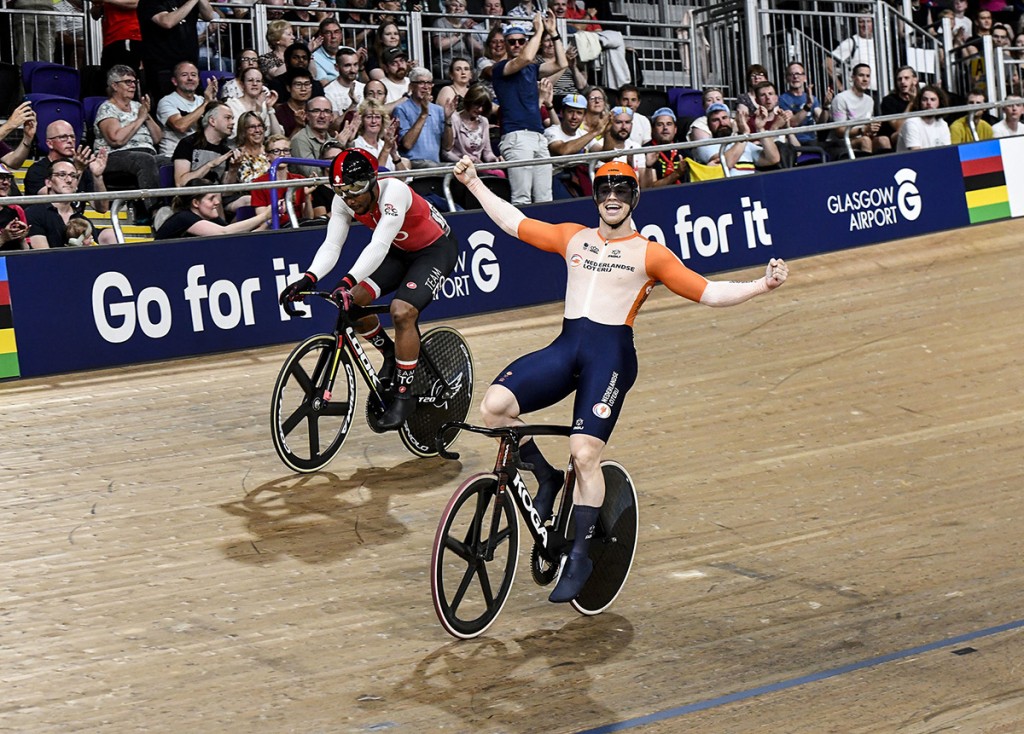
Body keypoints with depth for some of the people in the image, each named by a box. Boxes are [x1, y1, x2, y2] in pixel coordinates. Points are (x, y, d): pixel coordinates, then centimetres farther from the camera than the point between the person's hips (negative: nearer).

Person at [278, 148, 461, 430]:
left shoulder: (393, 191, -35)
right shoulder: (344, 201, -16)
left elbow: (379, 246, -44)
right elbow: (331, 245, -21)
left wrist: (348, 281, -57)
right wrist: (308, 278, -40)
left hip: (435, 249, -7)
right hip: (399, 250, 7)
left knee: (402, 312, -27)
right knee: (354, 300, -12)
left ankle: (405, 395, -13)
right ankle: (391, 354, 15)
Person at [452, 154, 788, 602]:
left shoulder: (649, 254, 9)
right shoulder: (573, 238, 20)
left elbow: (707, 292, 5)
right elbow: (514, 222, 26)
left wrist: (762, 285, -7)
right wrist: (474, 184, 26)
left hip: (611, 353, -4)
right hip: (565, 347, 4)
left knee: (585, 454, -15)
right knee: (494, 405, -18)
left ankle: (579, 557, 0)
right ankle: (546, 478, 7)